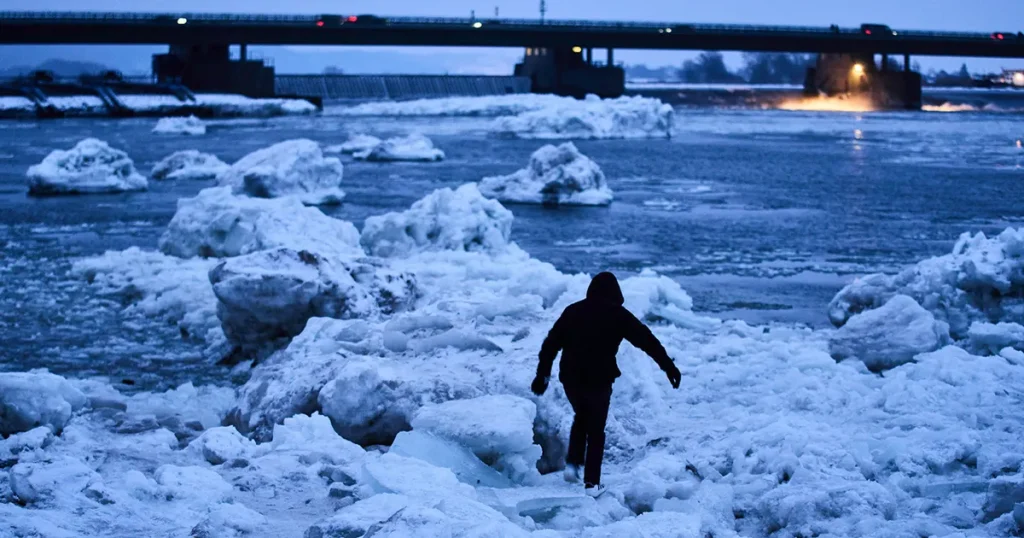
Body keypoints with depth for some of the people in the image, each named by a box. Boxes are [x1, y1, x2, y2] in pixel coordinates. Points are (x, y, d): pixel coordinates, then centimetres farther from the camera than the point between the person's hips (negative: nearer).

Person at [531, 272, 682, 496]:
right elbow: (647, 340, -5)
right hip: (599, 380, -3)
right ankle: (592, 482, 7)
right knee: (596, 429, 10)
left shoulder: (573, 311, 7)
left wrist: (542, 374, 10)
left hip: (570, 378, 3)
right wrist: (669, 367, -4)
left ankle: (572, 464, 16)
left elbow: (551, 343, 6)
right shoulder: (617, 315, -3)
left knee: (581, 418, 28)